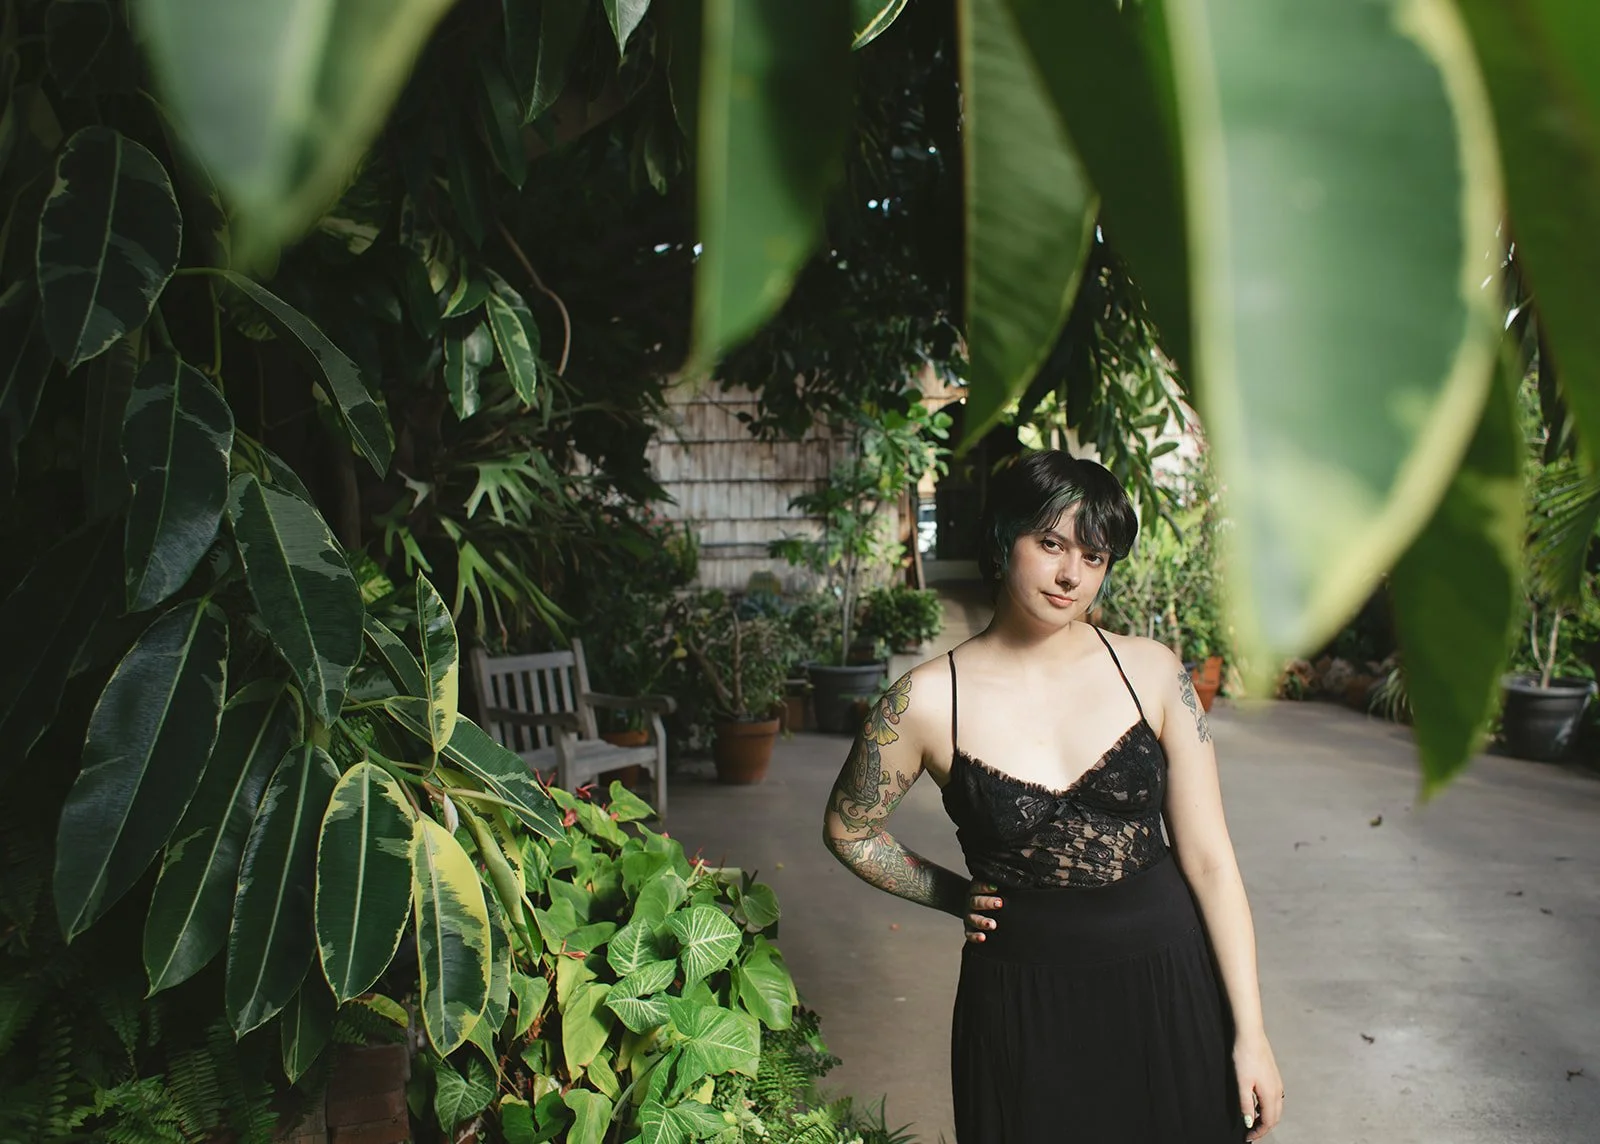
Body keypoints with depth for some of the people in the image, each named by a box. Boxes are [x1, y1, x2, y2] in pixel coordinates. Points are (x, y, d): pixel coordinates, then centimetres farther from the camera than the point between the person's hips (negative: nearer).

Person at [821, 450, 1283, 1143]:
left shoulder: (1151, 672, -5)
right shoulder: (930, 700, -10)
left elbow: (1209, 859, -4)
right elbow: (848, 830, 7)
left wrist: (1250, 1032, -4)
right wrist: (956, 897, 2)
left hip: (1167, 985, 2)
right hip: (1023, 1001, -1)